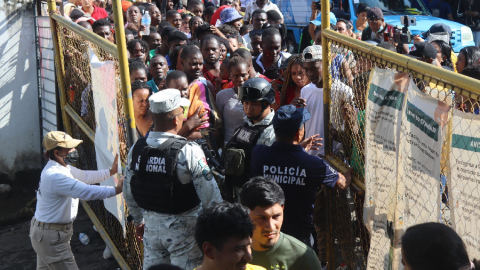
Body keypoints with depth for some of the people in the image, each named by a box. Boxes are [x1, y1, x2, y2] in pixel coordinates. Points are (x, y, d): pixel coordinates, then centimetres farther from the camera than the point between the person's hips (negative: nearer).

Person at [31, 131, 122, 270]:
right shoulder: (55, 176, -27)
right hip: (51, 237, -11)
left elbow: (85, 176, 14)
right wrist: (116, 190, -29)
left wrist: (111, 171, 7)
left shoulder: (62, 167, 6)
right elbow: (86, 191, -32)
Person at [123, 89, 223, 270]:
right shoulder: (189, 151, -20)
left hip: (151, 225, 5)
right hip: (183, 227, -5)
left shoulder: (136, 149, -3)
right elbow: (210, 195, -18)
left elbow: (129, 193, 8)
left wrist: (138, 221, 23)